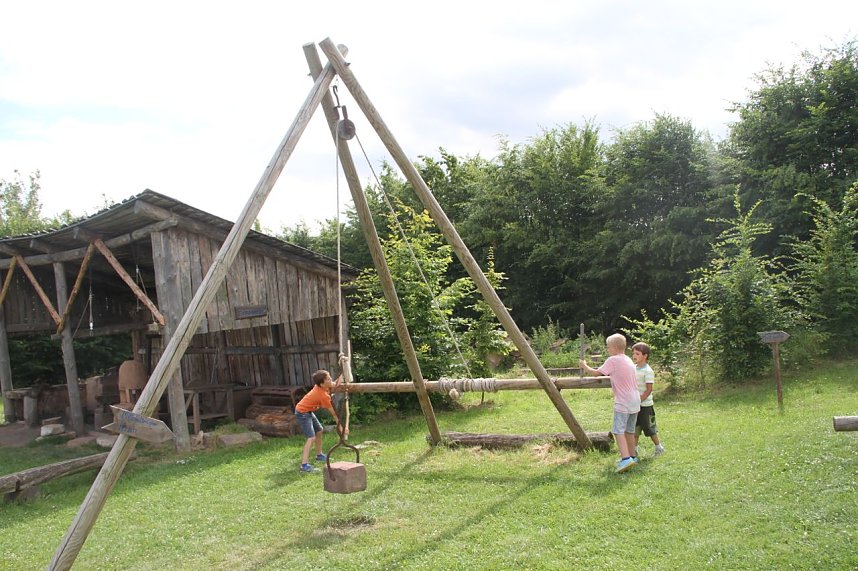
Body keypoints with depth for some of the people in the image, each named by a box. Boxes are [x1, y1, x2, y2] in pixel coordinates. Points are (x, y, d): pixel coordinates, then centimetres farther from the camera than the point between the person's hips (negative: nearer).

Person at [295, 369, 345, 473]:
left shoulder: (320, 386, -8)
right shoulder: (323, 395, -29)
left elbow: (333, 385, 15)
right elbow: (333, 413, -19)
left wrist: (340, 378, -3)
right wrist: (340, 426, -10)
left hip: (308, 411, 10)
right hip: (302, 413, -10)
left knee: (319, 431, 23)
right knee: (311, 437, -19)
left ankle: (319, 455, 41)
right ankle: (304, 464, -26)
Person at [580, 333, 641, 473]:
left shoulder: (613, 360, -11)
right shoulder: (629, 360, 14)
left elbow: (596, 372, -6)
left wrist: (584, 366, 8)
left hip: (623, 403, -8)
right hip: (635, 401, 8)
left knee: (618, 430, -10)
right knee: (629, 431, 17)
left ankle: (626, 458, -21)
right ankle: (632, 457, 26)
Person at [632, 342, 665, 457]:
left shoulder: (648, 371, -15)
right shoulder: (633, 368, 6)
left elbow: (649, 389, -18)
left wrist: (639, 400, -22)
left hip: (645, 405, -7)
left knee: (649, 428, 5)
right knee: (635, 428, 11)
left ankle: (659, 447, 23)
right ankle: (634, 450, 19)